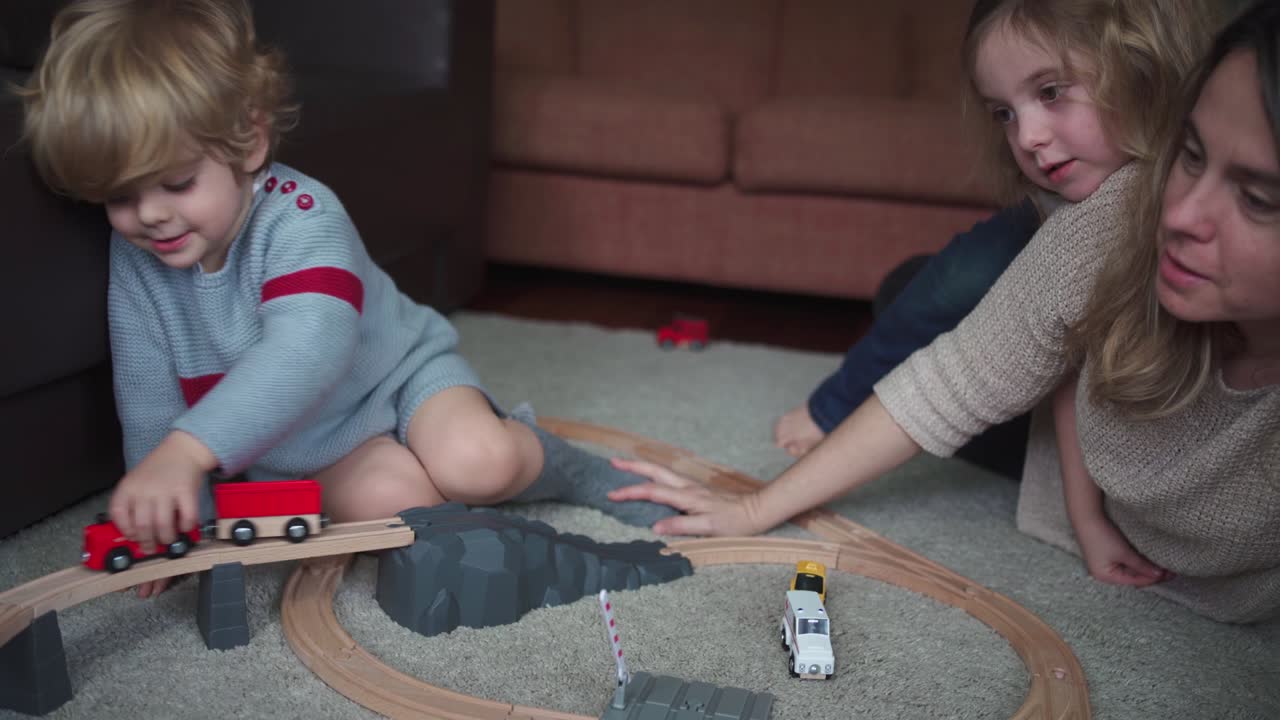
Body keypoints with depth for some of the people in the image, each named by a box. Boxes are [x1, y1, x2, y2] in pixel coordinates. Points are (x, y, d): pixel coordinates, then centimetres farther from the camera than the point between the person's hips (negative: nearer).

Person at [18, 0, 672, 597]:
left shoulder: (299, 218, -30)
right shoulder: (136, 256, -11)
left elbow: (306, 350, -49)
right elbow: (147, 392, -3)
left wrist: (188, 448, -60)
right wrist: (158, 517, -6)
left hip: (398, 376, -4)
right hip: (301, 453, 4)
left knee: (475, 463, -32)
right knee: (386, 499, -27)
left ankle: (564, 466, 1)